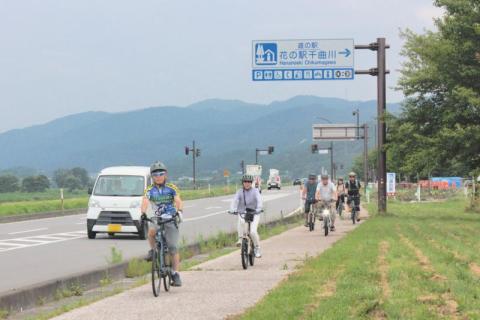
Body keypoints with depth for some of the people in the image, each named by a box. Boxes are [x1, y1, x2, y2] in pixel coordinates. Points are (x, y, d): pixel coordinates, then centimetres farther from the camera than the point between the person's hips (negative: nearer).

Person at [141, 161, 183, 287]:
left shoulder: (172, 188, -2)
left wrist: (179, 211, -36)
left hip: (171, 219, -1)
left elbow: (178, 201, -15)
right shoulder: (149, 190, 0)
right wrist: (143, 213, -37)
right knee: (151, 230, -34)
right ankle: (153, 250, -7)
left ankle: (175, 274, 0)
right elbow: (145, 202, -16)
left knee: (173, 248, -7)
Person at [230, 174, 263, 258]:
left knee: (253, 231, -19)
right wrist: (232, 210, -31)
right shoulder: (240, 192, 3)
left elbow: (259, 201, -17)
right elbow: (235, 201, -11)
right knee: (241, 222, -34)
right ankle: (240, 239, -17)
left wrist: (258, 209, -37)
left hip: (254, 214, -2)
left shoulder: (255, 191, -2)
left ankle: (257, 249, -1)